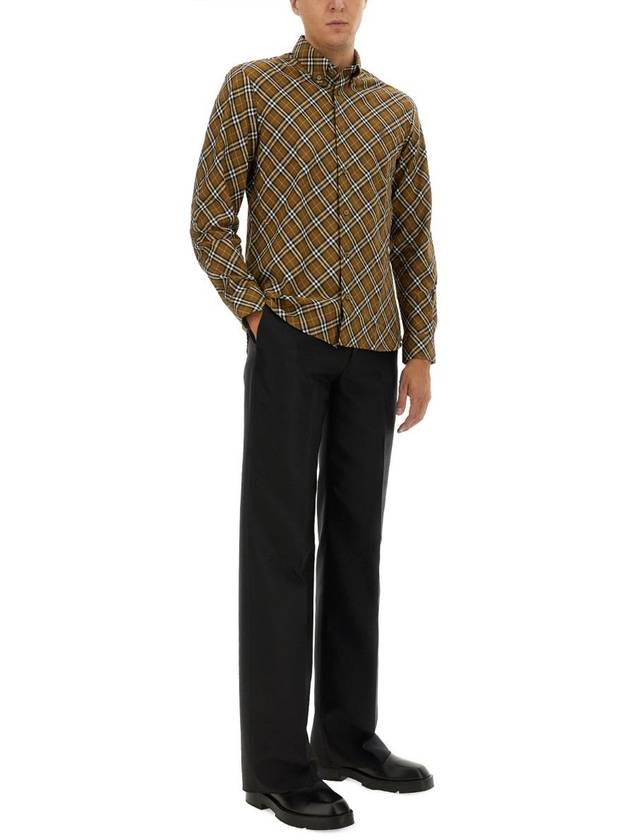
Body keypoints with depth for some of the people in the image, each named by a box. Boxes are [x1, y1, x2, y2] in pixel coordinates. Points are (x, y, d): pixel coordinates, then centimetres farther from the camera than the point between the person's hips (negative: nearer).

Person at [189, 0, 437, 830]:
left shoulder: (397, 110, 12)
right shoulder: (250, 87, -1)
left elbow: (414, 241, 12)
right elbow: (210, 223, -3)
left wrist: (420, 355, 5)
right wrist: (256, 316, -11)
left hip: (370, 352, 5)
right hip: (289, 341, -5)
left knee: (355, 535, 7)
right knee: (281, 539, -7)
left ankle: (347, 735, 17)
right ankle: (278, 760, -2)